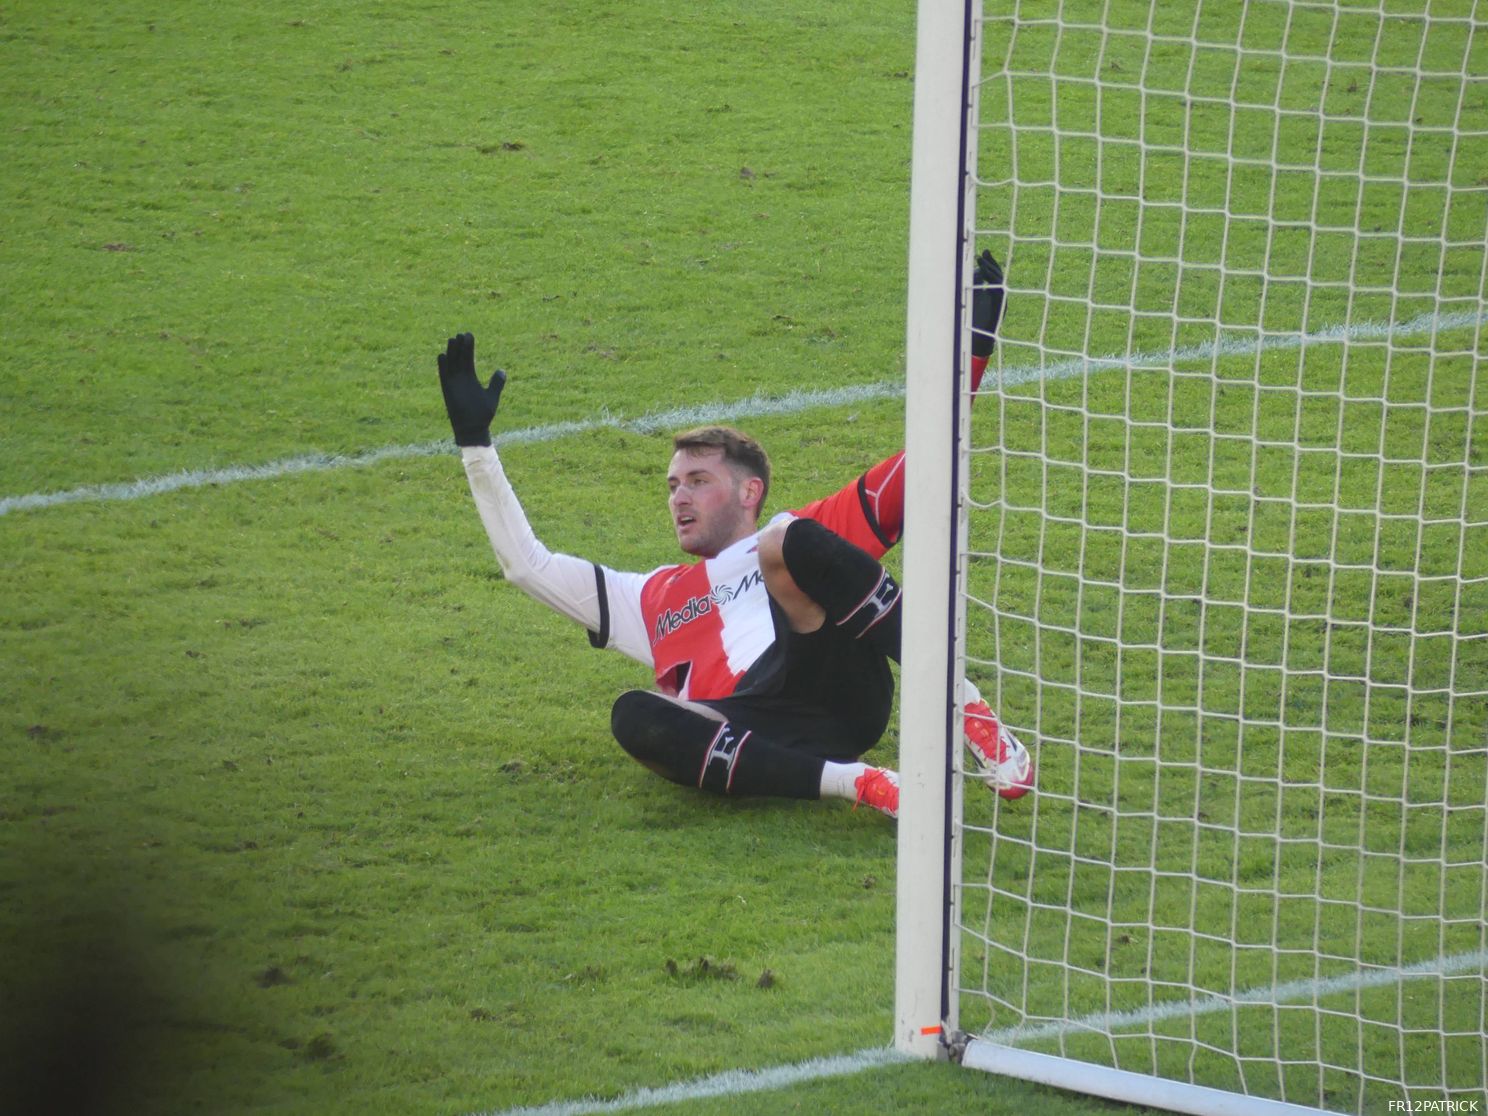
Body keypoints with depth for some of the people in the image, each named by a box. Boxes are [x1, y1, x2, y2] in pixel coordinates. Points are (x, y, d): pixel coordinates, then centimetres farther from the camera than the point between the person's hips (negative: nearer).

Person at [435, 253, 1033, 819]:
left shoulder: (813, 533, 31)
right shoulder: (658, 598, 39)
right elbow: (527, 563, 38)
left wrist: (973, 345, 18)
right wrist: (474, 442, 35)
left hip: (840, 690, -2)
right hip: (744, 729, 2)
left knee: (791, 541, -23)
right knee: (635, 716, -31)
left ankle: (970, 714, -27)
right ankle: (860, 783, -39)